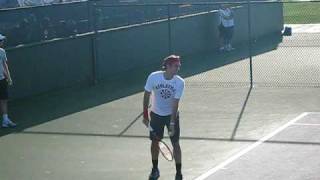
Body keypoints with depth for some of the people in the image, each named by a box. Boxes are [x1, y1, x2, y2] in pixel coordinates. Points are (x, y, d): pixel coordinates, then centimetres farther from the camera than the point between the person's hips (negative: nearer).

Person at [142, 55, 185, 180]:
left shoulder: (180, 82, -21)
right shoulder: (153, 77, -20)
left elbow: (175, 104, -21)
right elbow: (147, 96, -6)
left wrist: (172, 123, -27)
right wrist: (145, 115, -6)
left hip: (172, 115, -1)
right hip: (156, 114, 1)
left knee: (175, 143, -4)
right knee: (155, 142, 9)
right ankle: (155, 169, 29)